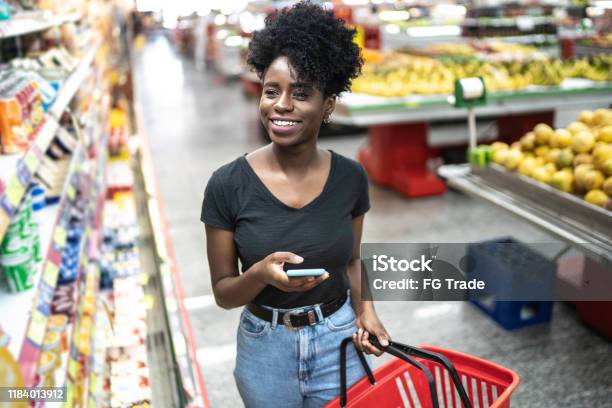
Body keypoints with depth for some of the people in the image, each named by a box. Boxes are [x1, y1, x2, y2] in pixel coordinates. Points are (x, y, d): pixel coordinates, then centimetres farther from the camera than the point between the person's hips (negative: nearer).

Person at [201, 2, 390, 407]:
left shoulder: (351, 177, -9)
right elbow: (223, 293, -10)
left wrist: (364, 308, -10)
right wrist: (261, 273, -29)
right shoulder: (228, 185, -16)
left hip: (340, 343, 2)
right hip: (265, 349, -1)